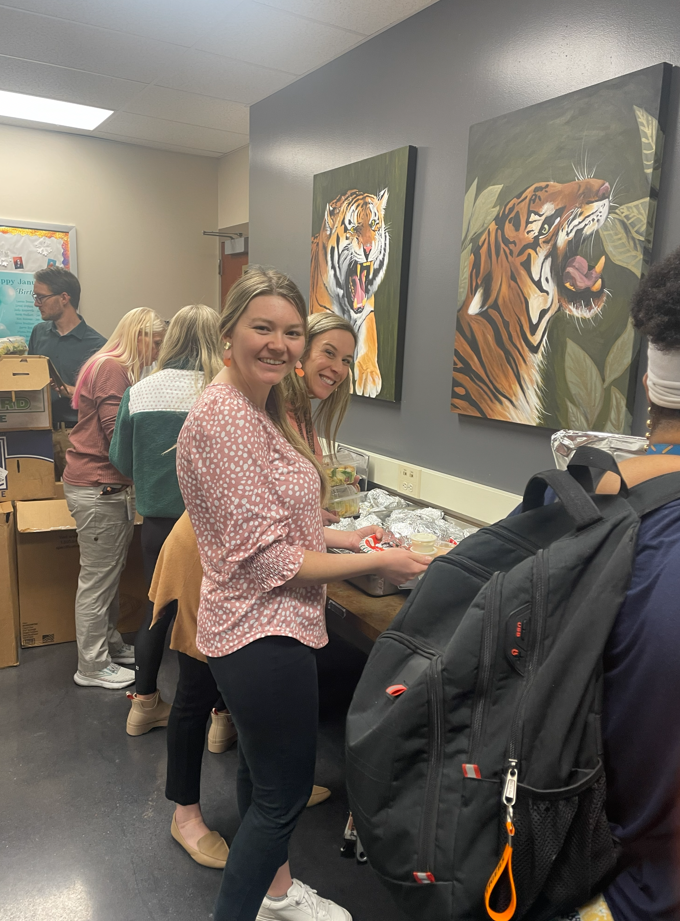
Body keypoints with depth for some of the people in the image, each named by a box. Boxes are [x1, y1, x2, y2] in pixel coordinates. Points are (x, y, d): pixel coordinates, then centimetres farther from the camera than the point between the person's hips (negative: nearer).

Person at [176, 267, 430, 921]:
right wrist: (378, 564, -18)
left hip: (268, 627, 10)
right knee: (284, 790, 7)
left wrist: (347, 537, 4)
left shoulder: (262, 410, 8)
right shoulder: (222, 416, -23)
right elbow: (264, 558, -25)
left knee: (264, 772, 27)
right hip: (261, 630, -10)